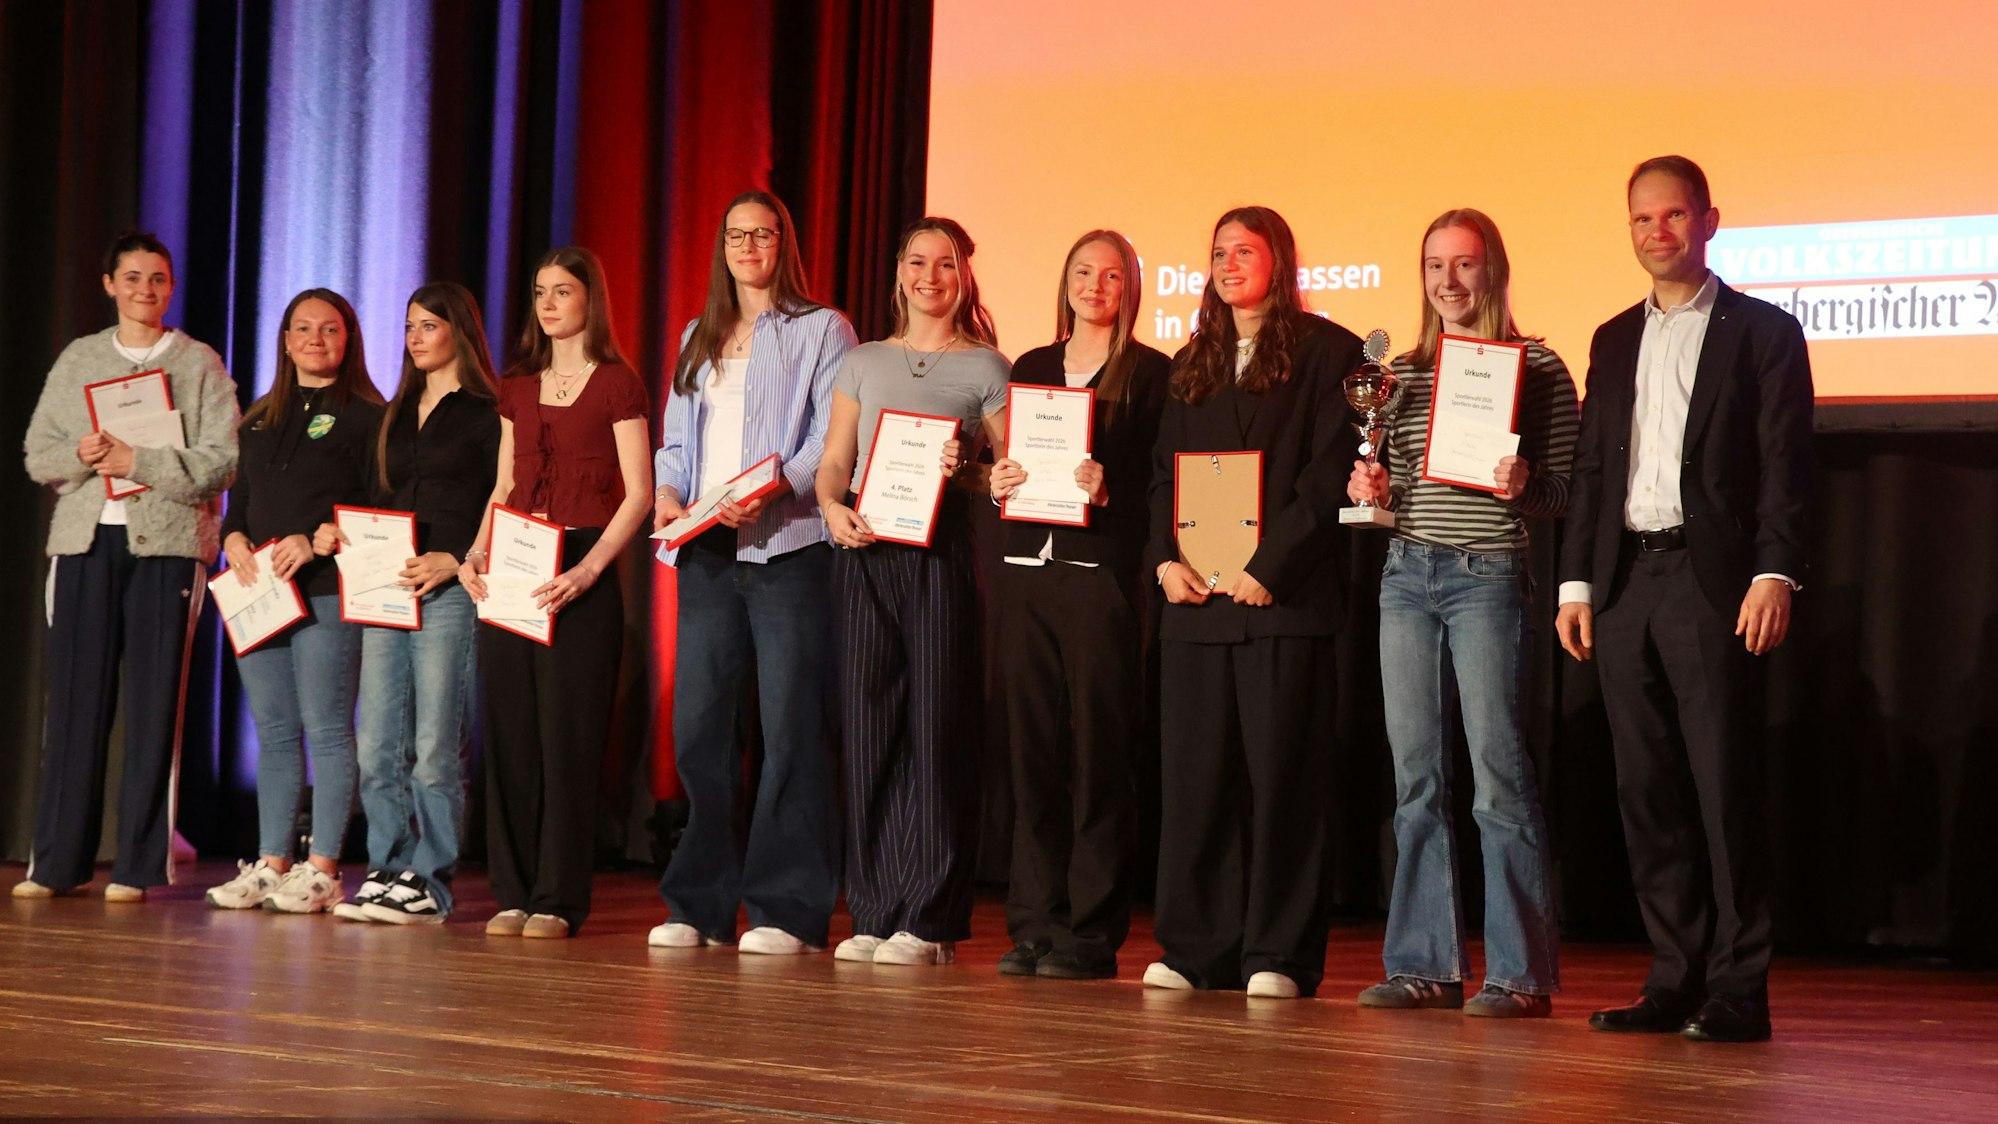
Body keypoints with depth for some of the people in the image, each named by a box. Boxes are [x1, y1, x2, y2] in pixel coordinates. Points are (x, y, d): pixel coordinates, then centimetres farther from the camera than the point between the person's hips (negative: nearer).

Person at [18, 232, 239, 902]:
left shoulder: (199, 364, 7)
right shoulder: (78, 360, 15)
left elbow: (220, 463, -3)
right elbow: (38, 453, 12)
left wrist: (138, 461, -13)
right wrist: (81, 456, -8)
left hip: (166, 542, -2)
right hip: (85, 540, 2)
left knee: (154, 702, -3)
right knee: (75, 697, -1)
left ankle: (138, 866, 0)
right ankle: (57, 862, 4)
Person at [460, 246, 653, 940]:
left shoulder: (616, 383, -1)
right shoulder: (517, 387, 15)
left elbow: (638, 494, -7)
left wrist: (587, 569, -18)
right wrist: (476, 555, 1)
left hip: (579, 573, -5)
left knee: (567, 736, -5)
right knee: (509, 734, 4)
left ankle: (558, 900, -1)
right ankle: (513, 893, 9)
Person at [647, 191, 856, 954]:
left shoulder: (820, 330, 5)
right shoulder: (698, 340, 22)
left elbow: (834, 438, -6)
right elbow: (676, 440, 21)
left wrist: (778, 485, -22)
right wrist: (668, 493, 0)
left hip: (788, 548, -5)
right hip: (707, 554, 5)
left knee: (791, 728, -7)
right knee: (698, 726, 3)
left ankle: (788, 910, -4)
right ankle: (700, 904, 11)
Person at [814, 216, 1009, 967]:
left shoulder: (986, 369, 8)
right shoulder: (861, 363, 17)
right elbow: (832, 462, 14)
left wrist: (966, 476, -16)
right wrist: (834, 508, -6)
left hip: (944, 547, -3)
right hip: (864, 549, 3)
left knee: (938, 725, -6)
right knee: (867, 721, 1)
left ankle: (930, 922, -5)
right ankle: (873, 913, 6)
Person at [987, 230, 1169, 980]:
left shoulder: (1151, 374, 2)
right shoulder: (1032, 368, 17)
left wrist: (1109, 492, -21)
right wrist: (998, 484, -1)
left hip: (1103, 574, -5)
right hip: (1028, 572, 5)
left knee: (1098, 750, -5)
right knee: (1032, 746, 4)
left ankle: (1092, 933, -1)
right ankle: (1035, 923, 10)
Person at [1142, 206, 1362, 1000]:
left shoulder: (1327, 352, 1)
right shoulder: (1192, 364, 20)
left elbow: (1330, 472, -7)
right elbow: (1162, 471, 18)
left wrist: (1270, 567, -14)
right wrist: (1165, 559, 0)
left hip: (1285, 599, -5)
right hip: (1196, 599, 5)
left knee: (1281, 776, -4)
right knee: (1194, 776, 4)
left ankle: (1278, 956, 0)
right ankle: (1194, 950, 10)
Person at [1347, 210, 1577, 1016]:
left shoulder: (1536, 367, 0)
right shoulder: (1403, 371, 14)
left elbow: (1568, 488, -1)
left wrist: (1524, 485, -21)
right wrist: (1372, 488, -2)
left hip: (1488, 577, -5)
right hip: (1407, 573, 5)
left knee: (1499, 774, -6)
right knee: (1415, 775, 6)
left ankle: (1520, 974, -1)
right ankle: (1427, 964, 12)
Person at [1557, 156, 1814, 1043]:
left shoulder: (1762, 333, 3)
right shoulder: (1615, 340, 18)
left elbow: (1784, 466, -4)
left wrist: (1774, 574, -15)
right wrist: (1577, 582, 10)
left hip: (1712, 582, -5)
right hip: (1625, 583, 5)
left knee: (1724, 788, -6)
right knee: (1648, 791, 5)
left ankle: (1738, 990, -2)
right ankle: (1676, 978, 11)